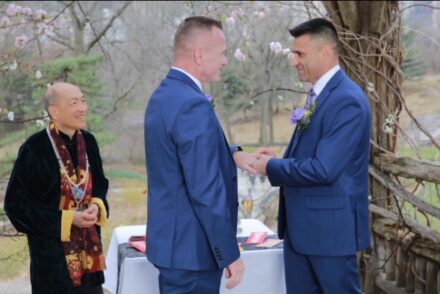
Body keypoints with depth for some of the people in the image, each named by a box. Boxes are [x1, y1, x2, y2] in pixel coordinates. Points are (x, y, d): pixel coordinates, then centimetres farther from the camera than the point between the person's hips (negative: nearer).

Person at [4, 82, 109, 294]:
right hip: (52, 251, -5)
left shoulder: (88, 141, 0)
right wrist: (66, 219, -17)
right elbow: (15, 203, -12)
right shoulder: (35, 148, -17)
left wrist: (96, 205, -8)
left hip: (88, 246, 5)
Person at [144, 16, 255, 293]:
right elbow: (206, 191, -25)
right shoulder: (194, 105, -22)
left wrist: (232, 154, 6)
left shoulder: (163, 95, 8)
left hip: (171, 240, 10)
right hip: (191, 248, -10)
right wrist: (230, 254, -17)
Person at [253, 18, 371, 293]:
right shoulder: (319, 94, 11)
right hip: (299, 224, 9)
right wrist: (279, 159, -1)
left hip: (330, 225, -9)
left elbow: (323, 169, -26)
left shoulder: (347, 100, -20)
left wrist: (272, 167, -13)